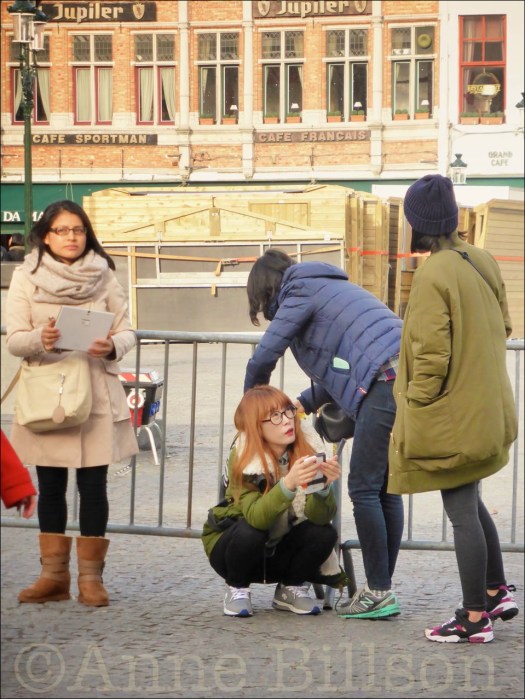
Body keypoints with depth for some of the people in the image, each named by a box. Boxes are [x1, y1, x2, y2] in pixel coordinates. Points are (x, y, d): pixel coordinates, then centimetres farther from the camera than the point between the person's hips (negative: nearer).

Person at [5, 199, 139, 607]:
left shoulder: (104, 276, 4)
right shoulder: (26, 277, 2)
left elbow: (127, 331, 3)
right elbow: (14, 340, -2)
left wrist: (112, 347, -19)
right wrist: (40, 339, -24)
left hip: (97, 394, 0)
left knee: (93, 484, -1)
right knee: (50, 485, 7)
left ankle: (91, 576, 7)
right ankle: (54, 574, 15)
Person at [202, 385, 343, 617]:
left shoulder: (304, 456, -14)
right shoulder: (244, 461, -23)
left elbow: (321, 517, -25)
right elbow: (255, 517, -38)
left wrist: (323, 485, -45)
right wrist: (288, 483, -53)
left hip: (278, 551, 3)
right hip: (230, 547, -3)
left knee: (324, 534, -23)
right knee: (250, 531, -35)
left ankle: (290, 589, 4)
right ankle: (236, 589, -6)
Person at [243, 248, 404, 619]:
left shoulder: (298, 294, 4)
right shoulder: (326, 287, 31)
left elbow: (263, 359, 4)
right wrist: (304, 403, 28)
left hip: (385, 381, -9)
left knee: (364, 488, -4)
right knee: (386, 488, 12)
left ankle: (379, 592, -4)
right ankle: (382, 589, 14)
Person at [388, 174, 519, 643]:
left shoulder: (433, 275, -21)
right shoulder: (484, 262, 3)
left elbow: (431, 355, -21)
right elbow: (503, 327, 13)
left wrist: (415, 410, -10)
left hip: (450, 419, -8)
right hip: (487, 408, 8)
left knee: (463, 513, 1)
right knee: (470, 503, 23)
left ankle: (475, 619, 9)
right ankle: (497, 593, 28)